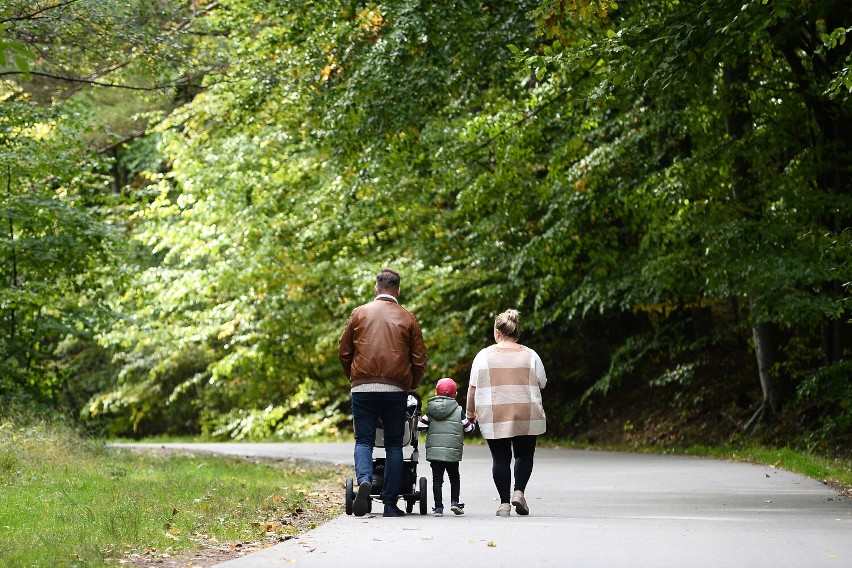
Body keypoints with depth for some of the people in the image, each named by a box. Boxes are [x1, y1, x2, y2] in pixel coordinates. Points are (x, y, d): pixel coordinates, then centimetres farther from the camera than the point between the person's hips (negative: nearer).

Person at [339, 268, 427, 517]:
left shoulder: (360, 313, 6)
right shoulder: (407, 318, 5)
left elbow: (344, 352, 10)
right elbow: (419, 360, 5)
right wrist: (410, 386, 21)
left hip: (363, 387, 0)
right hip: (396, 390, 0)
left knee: (363, 441, 5)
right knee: (394, 445, 7)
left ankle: (364, 480, -24)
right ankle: (390, 504, 3)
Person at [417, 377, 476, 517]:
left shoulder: (430, 411, 4)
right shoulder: (459, 411, 0)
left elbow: (420, 427, 1)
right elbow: (468, 429, 4)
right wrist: (473, 424, 24)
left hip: (433, 451, 1)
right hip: (452, 452, -1)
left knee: (437, 479, 2)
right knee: (454, 477, 16)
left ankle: (438, 507, -2)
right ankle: (454, 502, 4)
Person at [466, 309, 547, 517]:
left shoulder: (484, 355, 2)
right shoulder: (530, 355, 3)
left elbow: (473, 388, 3)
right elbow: (541, 384, 8)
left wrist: (470, 413, 14)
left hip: (493, 416, 0)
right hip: (527, 416, 0)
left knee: (500, 457, 5)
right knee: (524, 454, 15)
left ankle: (504, 503, 1)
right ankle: (519, 491, -4)